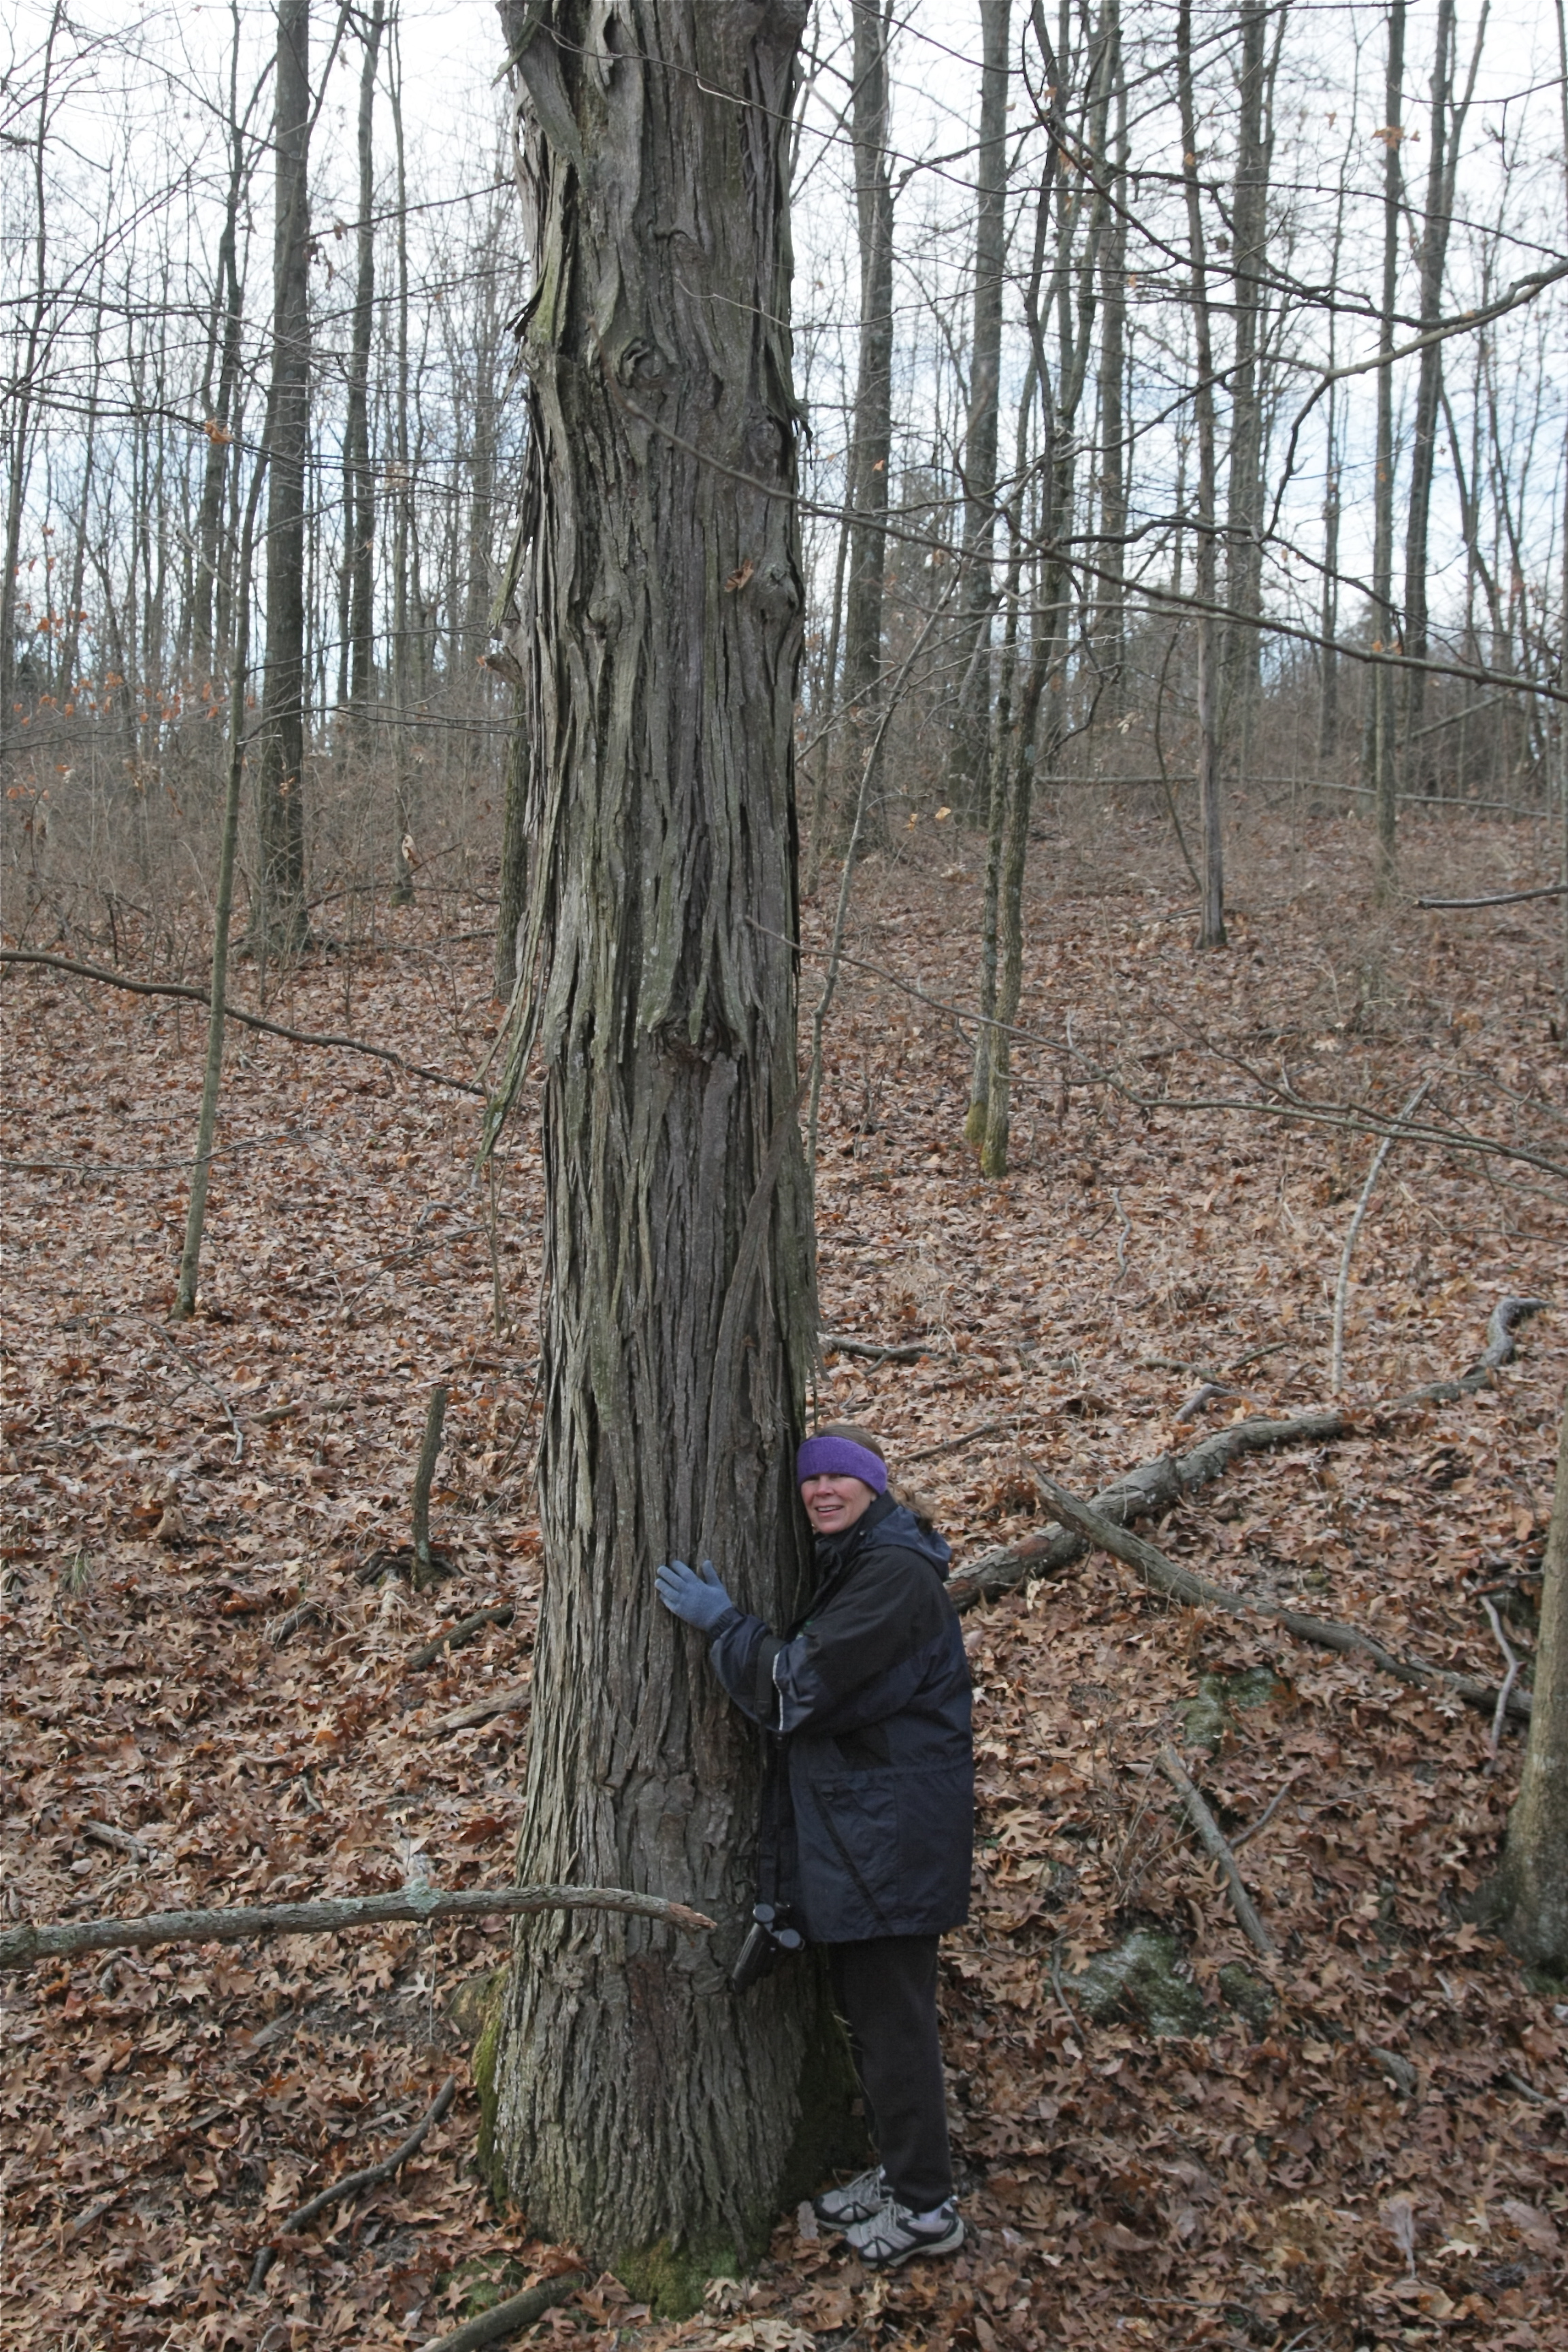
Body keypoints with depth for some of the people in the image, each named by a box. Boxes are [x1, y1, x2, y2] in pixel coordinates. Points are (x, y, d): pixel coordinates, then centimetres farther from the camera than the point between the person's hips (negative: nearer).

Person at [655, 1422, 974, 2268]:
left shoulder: (896, 1574, -20)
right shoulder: (844, 1565, 12)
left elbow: (798, 1684, -24)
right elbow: (801, 1681, 22)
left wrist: (721, 1622, -15)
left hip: (890, 1825, -10)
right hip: (850, 1823, 10)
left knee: (891, 2014, 1)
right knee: (865, 2003, 20)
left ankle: (926, 2206, 15)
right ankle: (896, 2172, 35)